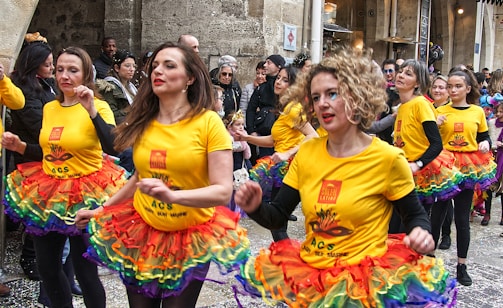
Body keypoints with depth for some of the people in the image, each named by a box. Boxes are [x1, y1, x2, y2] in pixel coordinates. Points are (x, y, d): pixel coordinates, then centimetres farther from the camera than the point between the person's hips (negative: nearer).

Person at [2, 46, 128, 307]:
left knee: (85, 271, 1)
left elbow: (113, 148, -28)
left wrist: (91, 110, -34)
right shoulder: (49, 108, 7)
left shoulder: (99, 107, -11)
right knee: (46, 268, 16)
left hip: (84, 197, -6)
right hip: (48, 193, 6)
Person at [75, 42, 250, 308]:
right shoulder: (143, 123, 1)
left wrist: (172, 195, -34)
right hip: (141, 232, 4)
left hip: (190, 239, -4)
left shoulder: (208, 122, -14)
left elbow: (223, 191, -19)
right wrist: (100, 210, 18)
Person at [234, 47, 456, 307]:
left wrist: (420, 233, -18)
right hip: (309, 271, 4)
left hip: (364, 278, -4)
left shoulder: (387, 159, -10)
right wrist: (256, 207, -16)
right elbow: (277, 216, 5)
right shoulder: (306, 153, 1)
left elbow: (415, 215, 3)